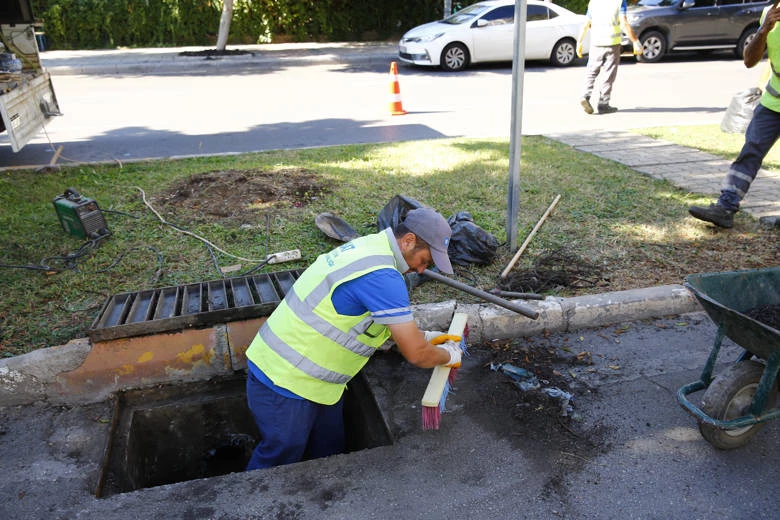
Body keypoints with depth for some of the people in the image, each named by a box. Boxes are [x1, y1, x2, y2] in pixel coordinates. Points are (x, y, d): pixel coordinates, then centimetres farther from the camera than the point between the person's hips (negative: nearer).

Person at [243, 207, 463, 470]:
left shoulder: (369, 247, 4)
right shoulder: (383, 277, -27)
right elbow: (416, 354, -22)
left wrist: (424, 337, 12)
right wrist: (448, 355, -2)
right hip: (283, 383, -9)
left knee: (330, 452, 21)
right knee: (280, 459, 12)